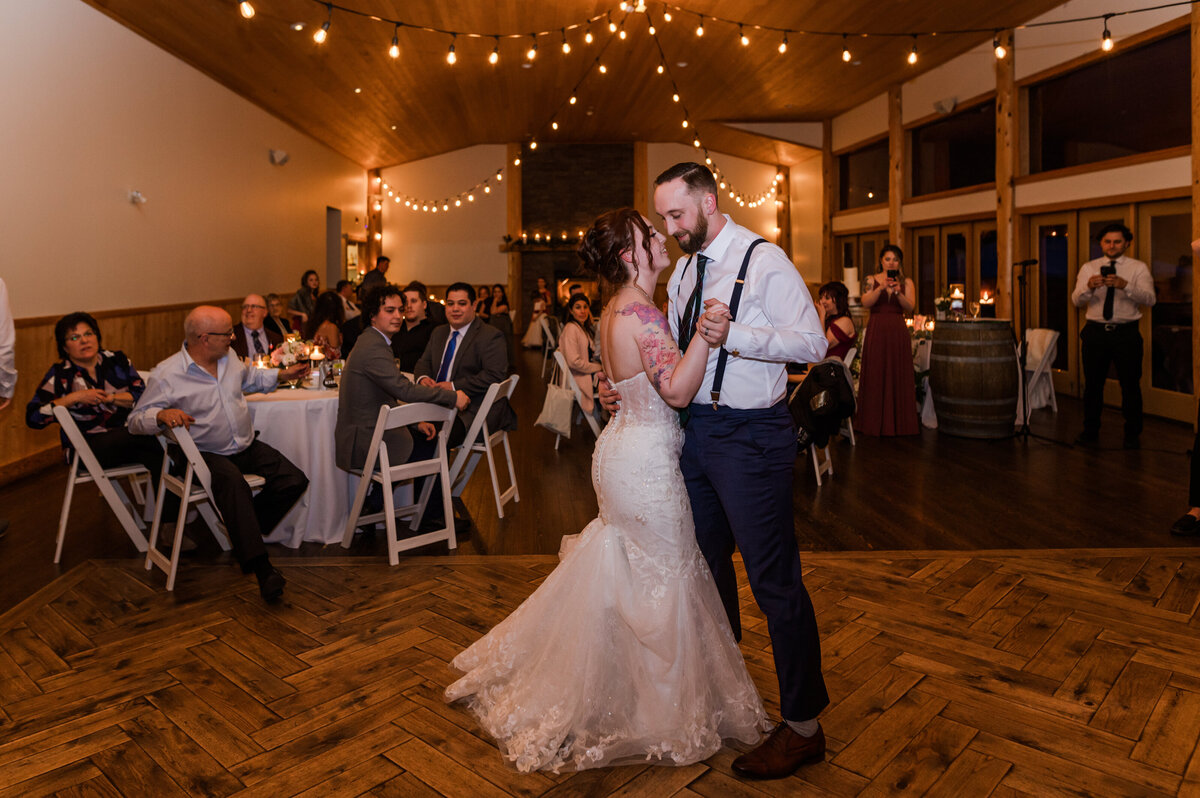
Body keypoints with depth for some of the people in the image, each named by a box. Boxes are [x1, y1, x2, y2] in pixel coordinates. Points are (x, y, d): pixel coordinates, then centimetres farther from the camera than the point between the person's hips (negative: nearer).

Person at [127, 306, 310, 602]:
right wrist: (162, 415, -30)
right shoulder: (167, 374, -12)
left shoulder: (229, 357, 7)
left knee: (294, 481, -12)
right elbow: (136, 420, -10)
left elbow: (248, 377, 31)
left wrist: (282, 374, 24)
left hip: (246, 446, 7)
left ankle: (246, 536, 6)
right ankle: (261, 568, -38)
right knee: (233, 483, -38)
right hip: (205, 453, -6)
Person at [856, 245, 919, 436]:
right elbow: (865, 303, -8)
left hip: (898, 332, 1)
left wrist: (898, 292, -21)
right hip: (876, 332, -1)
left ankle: (899, 424, 8)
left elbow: (910, 307, -5)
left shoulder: (906, 282, 10)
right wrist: (881, 288, -22)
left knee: (898, 376, 0)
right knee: (875, 377, -1)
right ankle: (874, 424, 6)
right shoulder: (872, 280, 8)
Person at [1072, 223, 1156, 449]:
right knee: (1093, 384, 8)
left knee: (1130, 385, 5)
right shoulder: (1088, 268, 7)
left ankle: (1132, 435, 19)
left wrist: (1125, 286, -30)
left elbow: (1149, 299, -13)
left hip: (1126, 332, -1)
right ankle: (1091, 432, 20)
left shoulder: (1138, 268, 2)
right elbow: (1076, 300, -5)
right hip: (1095, 331, 1)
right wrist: (1089, 287, -27)